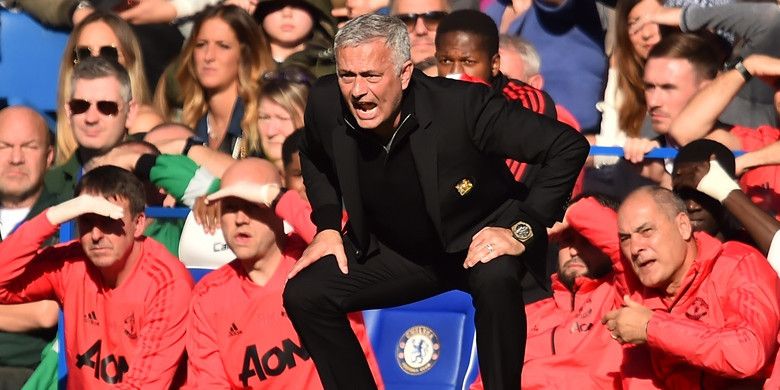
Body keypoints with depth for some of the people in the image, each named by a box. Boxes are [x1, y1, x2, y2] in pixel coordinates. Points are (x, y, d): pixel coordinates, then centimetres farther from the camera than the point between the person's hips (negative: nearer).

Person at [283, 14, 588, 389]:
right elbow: (315, 159, 12)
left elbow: (569, 146, -26)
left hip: (479, 242, -5)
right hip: (397, 252, 5)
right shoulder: (326, 103, -16)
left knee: (495, 279, -37)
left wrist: (523, 230, -27)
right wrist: (326, 226, 0)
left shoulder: (464, 105, -30)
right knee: (303, 294, -11)